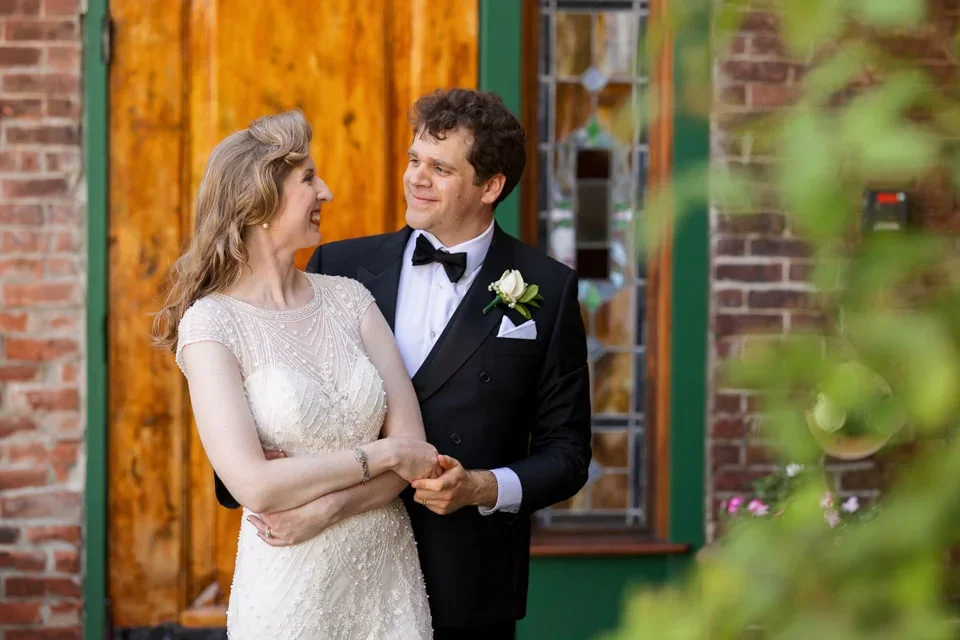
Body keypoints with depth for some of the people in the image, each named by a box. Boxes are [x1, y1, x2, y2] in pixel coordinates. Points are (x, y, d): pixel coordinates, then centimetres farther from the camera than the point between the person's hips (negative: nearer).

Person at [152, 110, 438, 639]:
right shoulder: (211, 323, -10)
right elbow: (254, 486, -19)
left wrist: (316, 508, -16)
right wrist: (380, 456, -12)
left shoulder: (348, 298, 3)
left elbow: (414, 448, -4)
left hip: (391, 571, 4)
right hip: (291, 583, -4)